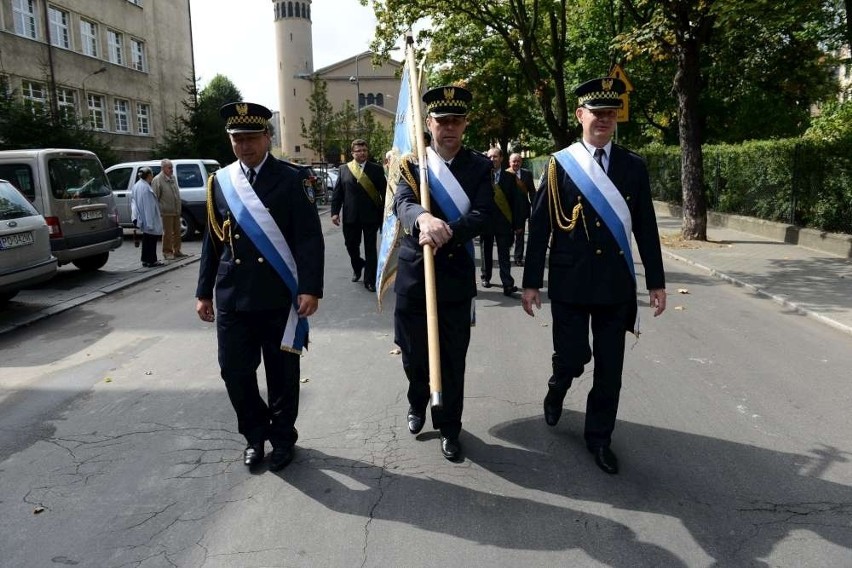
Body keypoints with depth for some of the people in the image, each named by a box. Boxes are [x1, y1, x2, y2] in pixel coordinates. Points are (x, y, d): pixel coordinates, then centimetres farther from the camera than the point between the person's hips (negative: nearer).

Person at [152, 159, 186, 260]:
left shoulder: (173, 177, 14)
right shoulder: (157, 180, -9)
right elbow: (155, 197, -11)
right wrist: (158, 210, -14)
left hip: (176, 211, 7)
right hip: (166, 212, -7)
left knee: (177, 232, 12)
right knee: (167, 233, -2)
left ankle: (177, 251, 22)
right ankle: (167, 252, 8)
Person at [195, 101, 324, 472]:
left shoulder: (291, 179, -4)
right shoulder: (220, 182, 8)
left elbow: (310, 239, -8)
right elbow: (212, 241, 12)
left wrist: (310, 288, -16)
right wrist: (204, 292, 12)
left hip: (279, 297, -3)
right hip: (232, 298, 4)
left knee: (282, 373, 8)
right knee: (234, 371, 7)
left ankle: (282, 438, 29)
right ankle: (255, 435, 30)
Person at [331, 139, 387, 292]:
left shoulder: (376, 169, 2)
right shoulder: (343, 169, 6)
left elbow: (385, 192, 0)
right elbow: (337, 192, 5)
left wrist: (385, 212, -5)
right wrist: (335, 212, -3)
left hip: (371, 215, -1)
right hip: (350, 216, 2)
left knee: (370, 249, 2)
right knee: (351, 245, 11)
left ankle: (370, 280, 10)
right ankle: (357, 267, 40)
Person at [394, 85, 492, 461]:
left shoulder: (479, 166, 3)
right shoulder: (412, 164, 2)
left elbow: (482, 216, -11)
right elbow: (402, 203, -18)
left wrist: (446, 233, -29)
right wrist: (423, 219, -42)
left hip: (456, 276, 0)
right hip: (413, 274, 1)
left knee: (453, 358, 6)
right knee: (414, 353, 13)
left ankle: (448, 426, 25)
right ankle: (417, 403, 42)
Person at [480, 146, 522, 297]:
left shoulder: (509, 178, 3)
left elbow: (515, 201, 2)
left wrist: (516, 222, -2)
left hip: (503, 221, -1)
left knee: (504, 254, -3)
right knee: (486, 251, 13)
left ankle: (508, 284, -7)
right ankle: (485, 277, 29)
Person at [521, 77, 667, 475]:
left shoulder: (633, 166, 5)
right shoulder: (559, 164, -1)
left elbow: (646, 229, 7)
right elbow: (539, 227, -3)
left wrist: (656, 282, 5)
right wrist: (531, 282, -5)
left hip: (615, 283, 2)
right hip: (569, 281, -2)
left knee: (610, 367, 7)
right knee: (572, 357, 1)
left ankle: (599, 437, 26)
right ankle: (557, 390, 38)